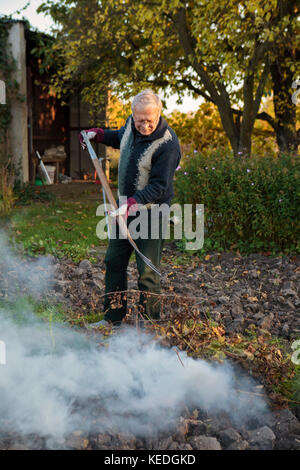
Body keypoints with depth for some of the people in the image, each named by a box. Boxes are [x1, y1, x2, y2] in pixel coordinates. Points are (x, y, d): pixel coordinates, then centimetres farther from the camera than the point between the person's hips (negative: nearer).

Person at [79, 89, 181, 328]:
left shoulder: (168, 143, -21)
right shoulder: (132, 124, 2)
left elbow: (159, 186, -23)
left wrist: (132, 203, -34)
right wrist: (97, 134, 17)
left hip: (151, 212, -8)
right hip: (125, 207, 8)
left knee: (147, 271, -3)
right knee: (114, 262, 12)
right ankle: (113, 317, 26)